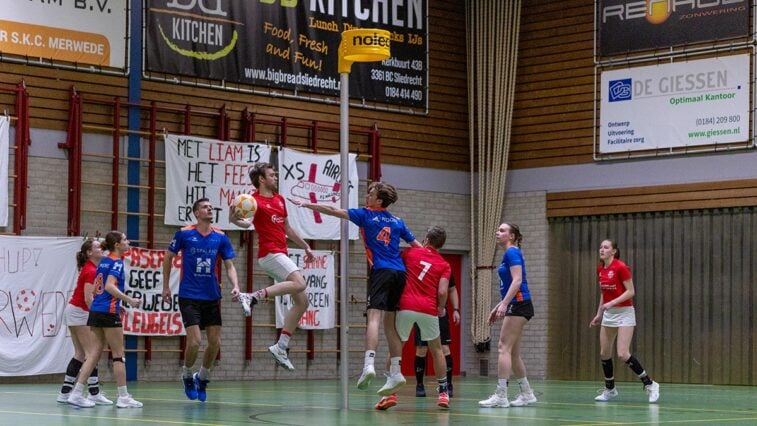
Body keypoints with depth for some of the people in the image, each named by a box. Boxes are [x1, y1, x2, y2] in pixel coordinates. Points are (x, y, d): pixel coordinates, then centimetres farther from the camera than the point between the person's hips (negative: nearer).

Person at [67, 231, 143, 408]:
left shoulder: (103, 262, 15)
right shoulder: (117, 262, -9)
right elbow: (110, 286, -22)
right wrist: (129, 300, -24)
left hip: (95, 311, 8)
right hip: (108, 312, -8)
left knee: (94, 354, 7)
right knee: (118, 355, 0)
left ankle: (77, 393, 1)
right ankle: (123, 397, 4)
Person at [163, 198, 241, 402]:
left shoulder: (221, 237, 2)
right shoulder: (184, 233, -6)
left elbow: (229, 265, 5)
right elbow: (168, 257, 7)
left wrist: (235, 285, -13)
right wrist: (166, 286, 6)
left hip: (212, 297, 4)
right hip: (189, 297, -4)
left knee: (215, 342, 2)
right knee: (195, 341, -13)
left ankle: (202, 377, 26)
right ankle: (187, 374, 15)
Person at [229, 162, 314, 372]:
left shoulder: (280, 200, 18)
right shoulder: (255, 200, -9)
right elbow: (247, 222, -29)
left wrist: (305, 247, 33)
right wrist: (236, 219, -50)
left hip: (281, 255, 9)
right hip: (270, 254, -9)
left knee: (302, 302, 6)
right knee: (299, 283, -30)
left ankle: (281, 347, 6)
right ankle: (252, 297, -29)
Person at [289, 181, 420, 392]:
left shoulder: (366, 215, 4)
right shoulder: (397, 222, 18)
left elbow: (334, 211, 4)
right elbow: (417, 246, 18)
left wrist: (306, 204, 8)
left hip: (381, 271, -5)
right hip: (399, 273, 5)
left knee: (374, 317, -16)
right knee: (390, 323, 10)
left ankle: (369, 364, -34)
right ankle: (395, 373, 8)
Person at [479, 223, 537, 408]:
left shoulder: (512, 252, -10)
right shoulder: (509, 254, 19)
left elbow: (517, 281, -21)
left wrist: (504, 304, -27)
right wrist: (498, 307, 24)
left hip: (519, 304, -10)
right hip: (514, 305, 10)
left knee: (504, 347, -12)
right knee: (512, 352, 11)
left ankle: (501, 396, -14)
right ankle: (526, 394, 17)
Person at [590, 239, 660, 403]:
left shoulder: (621, 267, -16)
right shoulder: (600, 269, 7)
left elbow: (630, 291, -17)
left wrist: (612, 303, -25)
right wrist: (599, 314, 18)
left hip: (624, 313, -8)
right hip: (608, 314, 8)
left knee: (623, 354, -16)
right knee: (604, 353, 9)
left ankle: (650, 384, -4)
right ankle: (610, 390, 25)